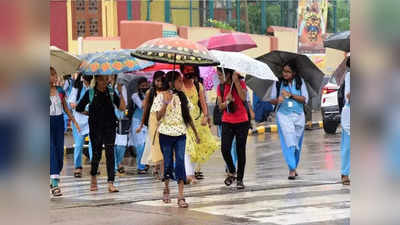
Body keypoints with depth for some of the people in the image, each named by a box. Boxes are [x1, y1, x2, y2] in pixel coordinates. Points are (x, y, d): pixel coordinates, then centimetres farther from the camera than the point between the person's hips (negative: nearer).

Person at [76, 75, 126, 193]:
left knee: (110, 154, -8)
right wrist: (90, 113, 5)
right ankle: (93, 177, 33)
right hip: (95, 128, -1)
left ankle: (110, 183, -11)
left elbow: (122, 107, -3)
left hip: (109, 127, 1)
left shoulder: (111, 92, 5)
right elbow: (79, 108, 9)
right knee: (96, 153, 6)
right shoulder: (90, 93, 1)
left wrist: (120, 93, -12)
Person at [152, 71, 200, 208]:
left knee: (180, 161, -9)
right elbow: (158, 117, -10)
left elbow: (188, 116, 14)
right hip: (166, 134, -2)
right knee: (168, 162, 7)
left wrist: (195, 133, 15)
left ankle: (180, 196, -14)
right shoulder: (161, 97, -4)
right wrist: (166, 103, -23)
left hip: (180, 134, 2)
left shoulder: (182, 97, 8)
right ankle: (166, 189, 32)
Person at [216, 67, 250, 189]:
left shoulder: (241, 83, -3)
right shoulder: (220, 87, 5)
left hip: (242, 122, -2)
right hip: (227, 122, 2)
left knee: (240, 151, 1)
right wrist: (227, 101, -17)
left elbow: (243, 98, -20)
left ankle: (240, 179, 10)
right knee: (225, 149, -10)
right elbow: (220, 106, 4)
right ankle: (232, 172, 15)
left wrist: (236, 81, -21)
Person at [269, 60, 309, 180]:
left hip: (298, 116, 2)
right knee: (289, 141, -14)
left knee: (297, 143, 10)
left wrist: (291, 95, -14)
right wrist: (277, 100, -17)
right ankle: (292, 169, -16)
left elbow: (305, 99, -3)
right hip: (283, 115, -2)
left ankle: (294, 167, 25)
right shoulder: (278, 83, 2)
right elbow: (272, 99, 6)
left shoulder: (300, 82, 2)